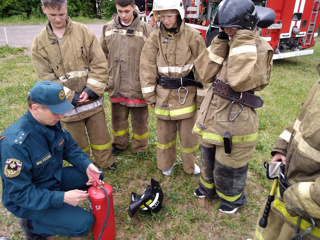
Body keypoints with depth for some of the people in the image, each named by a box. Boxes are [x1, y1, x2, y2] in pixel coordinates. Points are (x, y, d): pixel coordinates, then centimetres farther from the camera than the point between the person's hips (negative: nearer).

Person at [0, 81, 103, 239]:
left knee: (95, 176, 2)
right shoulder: (15, 143, -34)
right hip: (28, 200, -7)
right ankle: (33, 225, 8)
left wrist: (87, 165, -14)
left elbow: (70, 147, 3)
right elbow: (19, 193, -28)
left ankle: (57, 207, 10)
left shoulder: (52, 121, -13)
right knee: (84, 223, -16)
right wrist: (63, 198, -31)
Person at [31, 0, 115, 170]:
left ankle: (105, 163, 38)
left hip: (92, 99, 0)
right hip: (67, 103, 1)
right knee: (77, 142, 15)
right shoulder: (40, 42, 0)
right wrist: (71, 97, -12)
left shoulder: (83, 31, -3)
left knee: (100, 135, 14)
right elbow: (46, 77, -4)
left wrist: (90, 90, -14)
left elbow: (99, 64, -6)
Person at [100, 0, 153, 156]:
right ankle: (119, 143, 40)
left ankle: (140, 147, 32)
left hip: (137, 84, -3)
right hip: (115, 84, 4)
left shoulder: (145, 29, -7)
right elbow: (103, 55, 12)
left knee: (140, 118, 10)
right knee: (118, 117, 18)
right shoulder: (108, 28, 5)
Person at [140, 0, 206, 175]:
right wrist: (149, 94, -2)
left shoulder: (193, 36, -8)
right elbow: (147, 68, -1)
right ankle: (166, 164, 37)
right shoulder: (155, 37, -2)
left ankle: (190, 165, 34)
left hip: (186, 93, -1)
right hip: (163, 94, 2)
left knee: (188, 132, 10)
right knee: (164, 131, 15)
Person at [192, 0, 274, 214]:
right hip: (212, 114, 7)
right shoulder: (227, 43, 3)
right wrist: (220, 43, -11)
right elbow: (205, 75, -7)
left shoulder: (260, 48, -15)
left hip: (235, 119, -6)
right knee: (208, 158, 24)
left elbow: (240, 82, -32)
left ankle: (233, 198, 41)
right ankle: (209, 187, 51)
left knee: (229, 165, 13)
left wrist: (244, 43, -25)